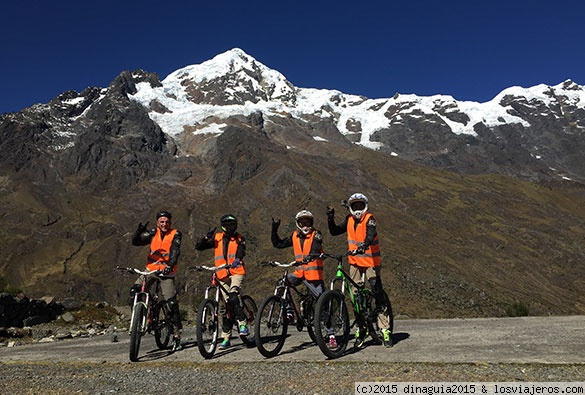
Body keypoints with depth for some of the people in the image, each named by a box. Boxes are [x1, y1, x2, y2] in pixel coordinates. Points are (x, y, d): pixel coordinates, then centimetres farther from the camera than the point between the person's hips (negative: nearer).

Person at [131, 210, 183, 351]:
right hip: (151, 269, 3)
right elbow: (135, 242, -8)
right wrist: (139, 232, -29)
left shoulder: (175, 235, -6)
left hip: (166, 272, -3)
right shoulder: (153, 233, 1)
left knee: (172, 303, -8)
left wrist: (170, 266, -37)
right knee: (134, 291, -18)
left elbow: (175, 252, -20)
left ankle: (176, 335, 5)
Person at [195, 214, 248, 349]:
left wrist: (237, 260, -37)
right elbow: (198, 247, 4)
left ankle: (242, 323, -16)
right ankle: (226, 338, 14)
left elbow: (241, 252, -16)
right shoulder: (217, 238, 8)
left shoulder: (239, 239, 4)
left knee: (233, 297, -28)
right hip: (222, 275, 3)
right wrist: (207, 237, -14)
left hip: (237, 272, -2)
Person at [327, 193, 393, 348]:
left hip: (371, 261, -5)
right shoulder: (349, 220, 5)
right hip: (355, 262, 5)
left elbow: (371, 233, -29)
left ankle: (385, 330, 2)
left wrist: (364, 245, -48)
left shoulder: (369, 218, -11)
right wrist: (330, 218, -8)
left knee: (377, 293, -7)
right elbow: (334, 232, 7)